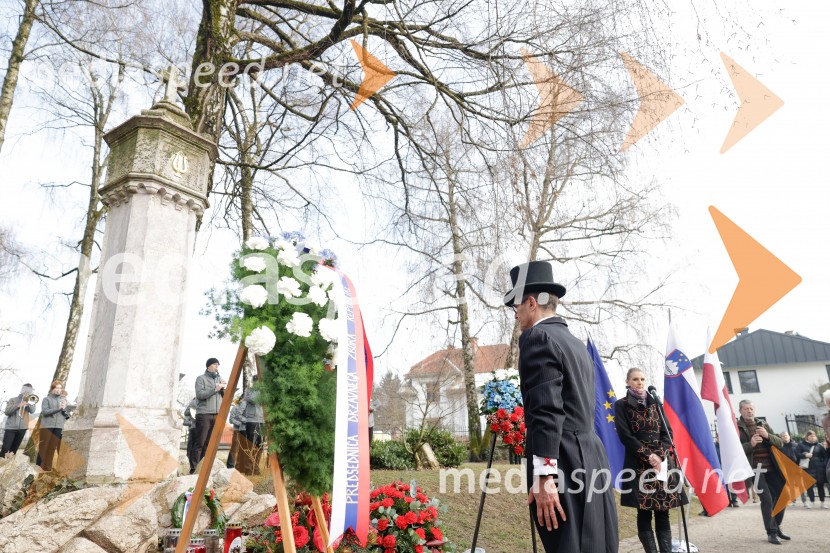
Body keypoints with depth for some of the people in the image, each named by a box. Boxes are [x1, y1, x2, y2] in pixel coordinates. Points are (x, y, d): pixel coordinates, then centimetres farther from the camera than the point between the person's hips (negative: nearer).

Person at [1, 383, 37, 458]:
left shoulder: (30, 401, 13)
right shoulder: (13, 400, 6)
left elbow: (32, 411, -5)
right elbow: (7, 412, -7)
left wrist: (28, 402, -13)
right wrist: (18, 405, -17)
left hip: (22, 428, 3)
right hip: (11, 427, -3)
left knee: (14, 449, 6)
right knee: (5, 448, -9)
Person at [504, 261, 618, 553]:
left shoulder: (538, 338, -10)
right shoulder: (576, 343, 18)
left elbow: (546, 411, -19)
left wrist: (542, 476, -20)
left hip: (565, 465, -9)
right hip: (592, 459, 9)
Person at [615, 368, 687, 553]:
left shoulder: (654, 403, 15)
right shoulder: (621, 405, 2)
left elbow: (667, 432, 8)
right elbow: (625, 436, -5)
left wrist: (659, 455, -8)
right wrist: (648, 456, -12)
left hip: (661, 462, 4)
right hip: (639, 465, -4)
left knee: (663, 512, 1)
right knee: (644, 512, -5)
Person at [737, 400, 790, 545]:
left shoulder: (763, 425, 14)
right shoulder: (737, 427, -2)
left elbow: (780, 443, 9)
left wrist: (767, 435, -10)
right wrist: (750, 444, -23)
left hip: (771, 467, 6)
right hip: (755, 468, -5)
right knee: (767, 499, -10)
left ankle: (777, 527, 28)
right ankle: (771, 533, 4)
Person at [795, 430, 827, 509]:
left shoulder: (819, 446, 8)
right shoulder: (801, 445, 3)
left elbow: (825, 456, 11)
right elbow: (796, 454, -2)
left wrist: (824, 464, -1)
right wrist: (805, 455, -16)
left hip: (819, 468, 1)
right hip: (808, 468, -1)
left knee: (820, 485, 5)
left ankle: (822, 502, 17)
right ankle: (812, 501, 13)